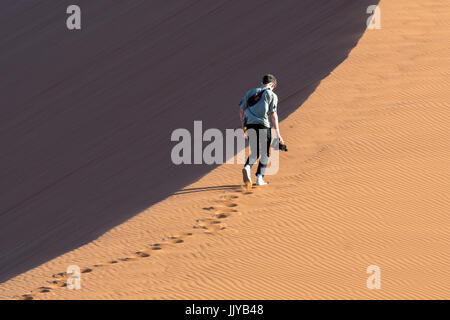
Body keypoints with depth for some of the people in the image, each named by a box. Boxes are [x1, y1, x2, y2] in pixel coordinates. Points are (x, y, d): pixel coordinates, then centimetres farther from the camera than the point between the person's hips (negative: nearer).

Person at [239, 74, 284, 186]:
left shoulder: (250, 93, 18)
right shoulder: (271, 95, 3)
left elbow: (241, 110, 16)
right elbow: (273, 114, -5)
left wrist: (244, 128, 25)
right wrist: (278, 133, -5)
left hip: (249, 125, 4)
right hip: (263, 125, -4)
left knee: (254, 153, 13)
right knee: (265, 153, 10)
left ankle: (247, 167, -16)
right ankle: (259, 178, 4)